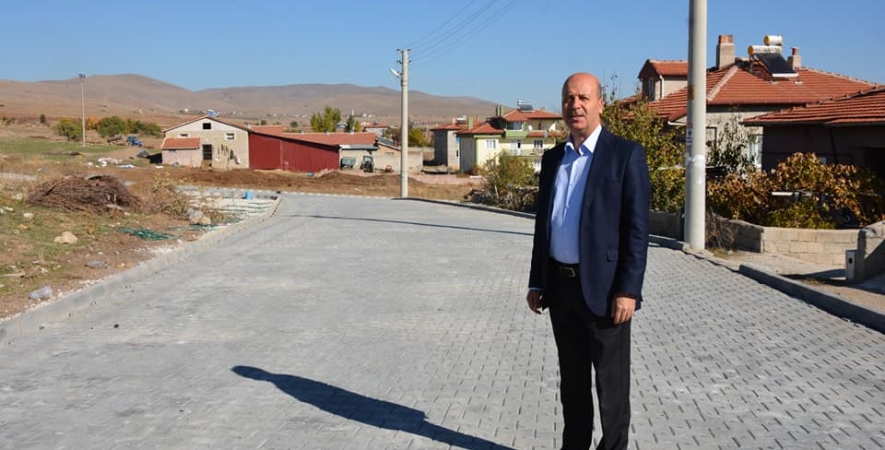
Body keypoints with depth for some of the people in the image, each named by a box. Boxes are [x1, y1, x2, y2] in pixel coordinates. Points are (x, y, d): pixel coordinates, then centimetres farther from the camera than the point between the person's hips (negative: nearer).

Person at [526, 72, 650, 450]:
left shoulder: (626, 155, -8)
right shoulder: (553, 158, 10)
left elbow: (637, 229, -12)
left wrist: (627, 290, -17)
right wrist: (536, 282, 11)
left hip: (603, 287, -5)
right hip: (560, 285, 6)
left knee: (611, 382, 5)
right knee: (572, 377, 15)